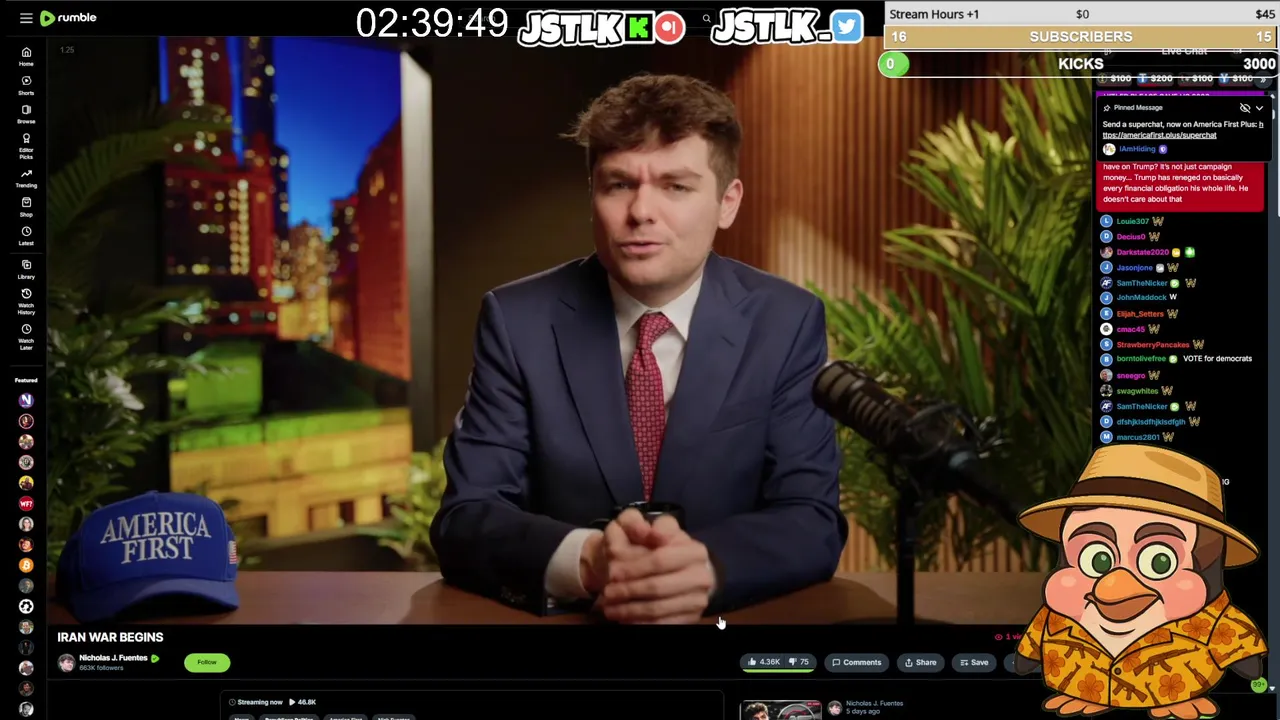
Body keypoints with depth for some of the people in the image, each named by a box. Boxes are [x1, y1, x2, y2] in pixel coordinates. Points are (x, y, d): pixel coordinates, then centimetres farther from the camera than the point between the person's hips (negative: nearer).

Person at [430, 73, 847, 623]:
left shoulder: (788, 323, -3)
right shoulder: (517, 321, -4)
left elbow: (812, 520, -7)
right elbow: (464, 519, -9)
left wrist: (706, 567, -28)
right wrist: (584, 561, -29)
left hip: (733, 615, 1)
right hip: (558, 620, 0)